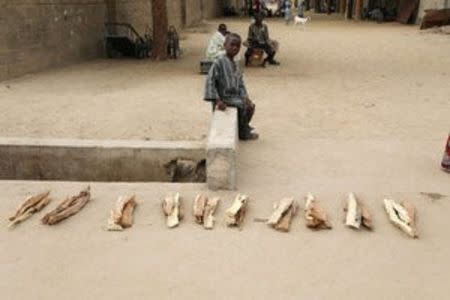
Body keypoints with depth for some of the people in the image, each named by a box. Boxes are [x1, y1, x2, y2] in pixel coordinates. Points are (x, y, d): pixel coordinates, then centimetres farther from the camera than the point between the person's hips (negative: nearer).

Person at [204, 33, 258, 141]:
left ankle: (244, 128, 27)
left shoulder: (235, 65, 10)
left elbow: (240, 84, 13)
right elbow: (210, 81, -20)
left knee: (250, 105, 6)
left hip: (235, 96, 8)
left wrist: (245, 97, -2)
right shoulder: (219, 62, -16)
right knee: (243, 107, -16)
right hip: (225, 98, -8)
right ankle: (243, 133, 5)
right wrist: (217, 100, -25)